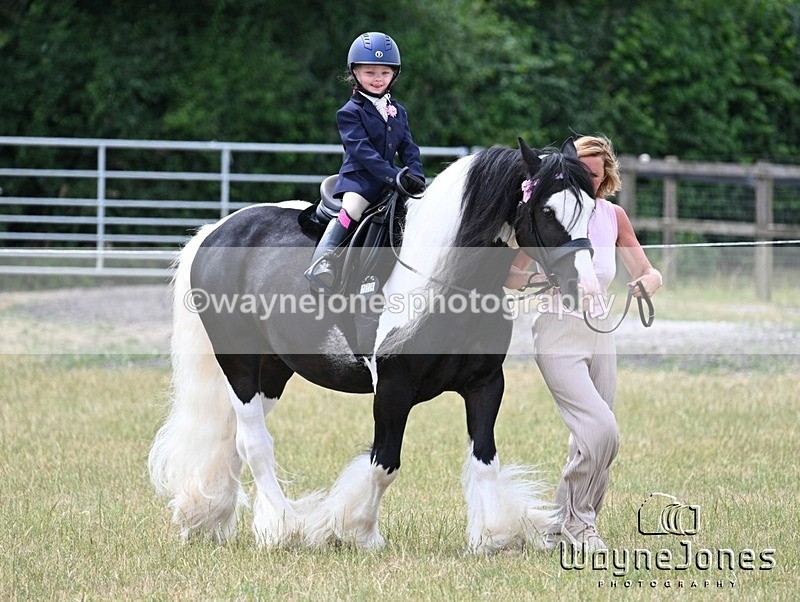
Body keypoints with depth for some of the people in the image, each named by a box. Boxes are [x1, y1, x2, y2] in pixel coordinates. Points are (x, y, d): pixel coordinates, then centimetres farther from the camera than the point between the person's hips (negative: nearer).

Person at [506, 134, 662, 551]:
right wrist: (539, 279, -26)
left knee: (592, 440, 7)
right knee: (601, 429, -20)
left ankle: (562, 530, 21)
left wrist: (648, 282, -17)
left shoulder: (613, 217, 5)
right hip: (558, 336, -5)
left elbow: (648, 272, 7)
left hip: (599, 336, 5)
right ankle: (576, 519, -3)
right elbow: (508, 276, -6)